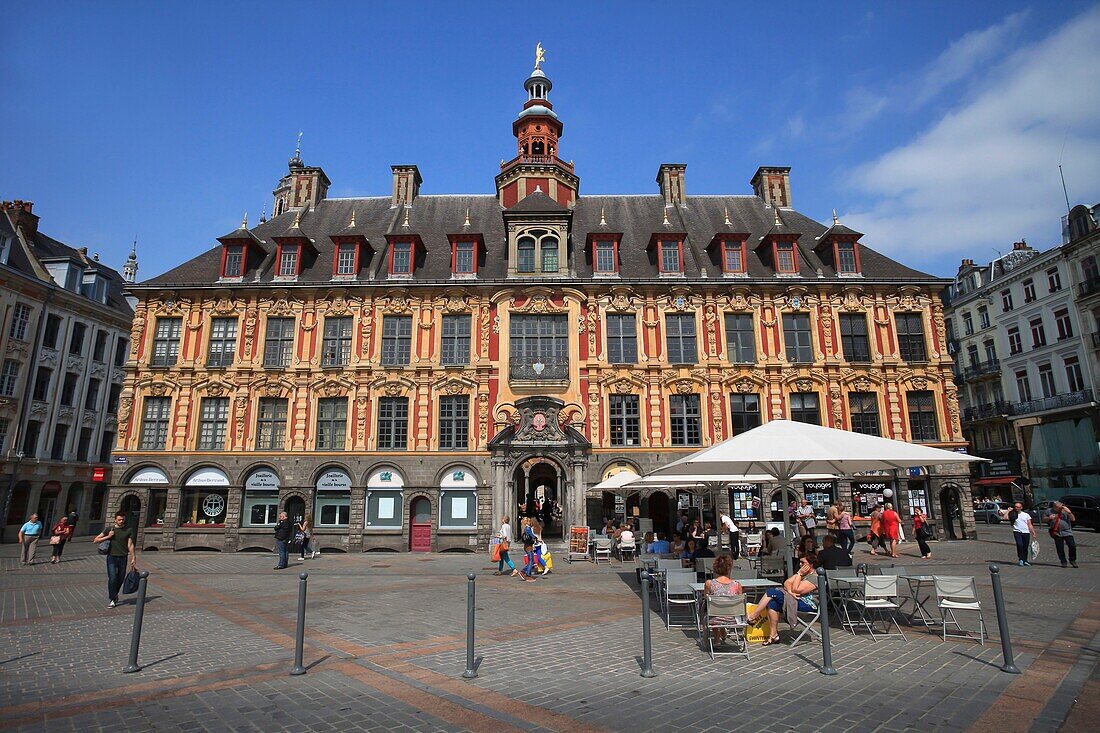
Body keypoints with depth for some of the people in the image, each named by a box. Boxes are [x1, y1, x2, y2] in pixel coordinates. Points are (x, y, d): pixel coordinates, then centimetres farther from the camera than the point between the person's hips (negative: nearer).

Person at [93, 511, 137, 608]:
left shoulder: (129, 530, 3)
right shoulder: (109, 529, 3)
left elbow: (130, 545, 3)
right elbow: (96, 540, 8)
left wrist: (133, 558, -2)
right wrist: (108, 537, -8)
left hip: (123, 558, 1)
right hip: (112, 557, -1)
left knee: (120, 578, 9)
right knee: (112, 578, -9)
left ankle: (115, 594, 35)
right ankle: (113, 600, 1)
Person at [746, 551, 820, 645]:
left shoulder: (814, 577, -12)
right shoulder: (802, 572, 19)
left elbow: (796, 590, -19)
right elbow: (787, 582, 9)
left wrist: (799, 574, -12)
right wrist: (790, 591, -12)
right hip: (797, 599, 9)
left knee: (771, 592, -19)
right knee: (772, 603, -18)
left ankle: (752, 617, -13)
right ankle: (773, 635, -11)